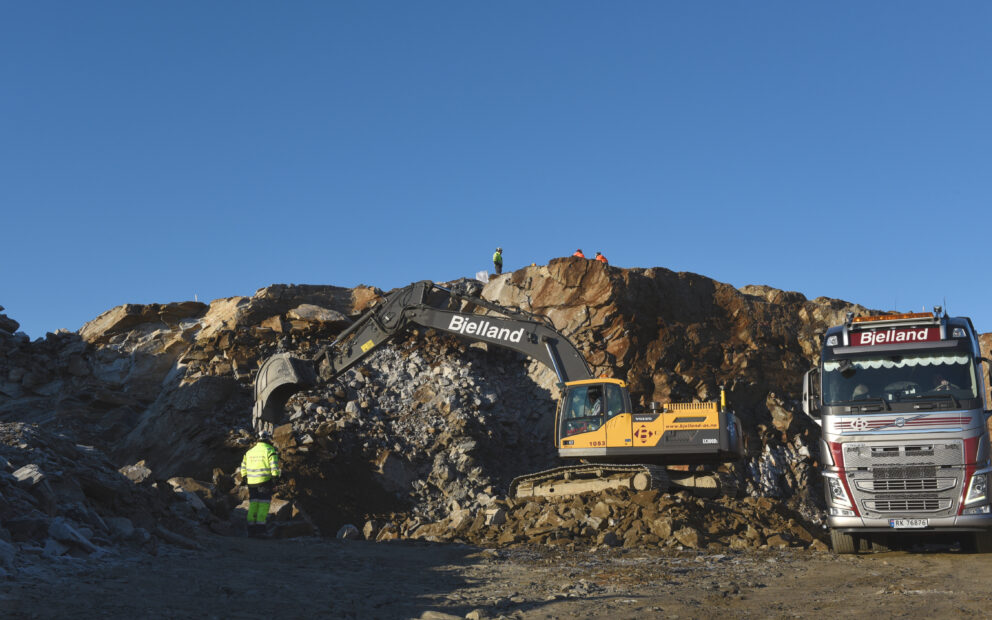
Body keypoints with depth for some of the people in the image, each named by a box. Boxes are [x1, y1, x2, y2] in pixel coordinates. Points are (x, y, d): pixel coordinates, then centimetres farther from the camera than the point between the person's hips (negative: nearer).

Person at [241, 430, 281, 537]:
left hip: (251, 481, 6)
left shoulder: (249, 451, 13)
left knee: (253, 504, 11)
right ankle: (260, 528, -10)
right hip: (264, 480, -5)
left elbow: (243, 465, 18)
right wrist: (276, 475, -6)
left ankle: (251, 529, 11)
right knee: (263, 504, -3)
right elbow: (274, 464, -14)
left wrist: (244, 476, 28)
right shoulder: (269, 450, -5)